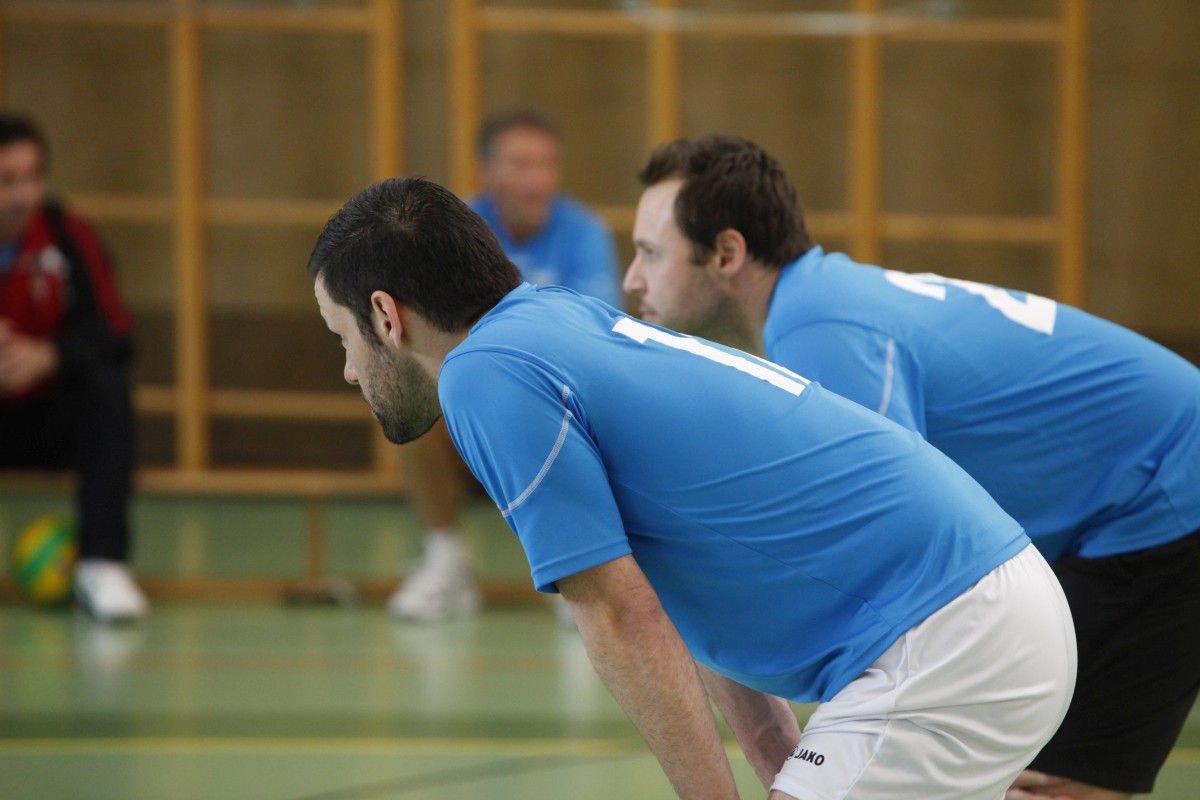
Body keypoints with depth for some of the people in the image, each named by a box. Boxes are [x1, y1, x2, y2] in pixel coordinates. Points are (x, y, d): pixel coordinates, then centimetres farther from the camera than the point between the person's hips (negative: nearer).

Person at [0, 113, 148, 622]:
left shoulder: (69, 237, -6)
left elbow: (113, 336, -14)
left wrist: (48, 356, -35)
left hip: (51, 424, 1)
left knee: (109, 385, -26)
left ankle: (102, 562, -29)